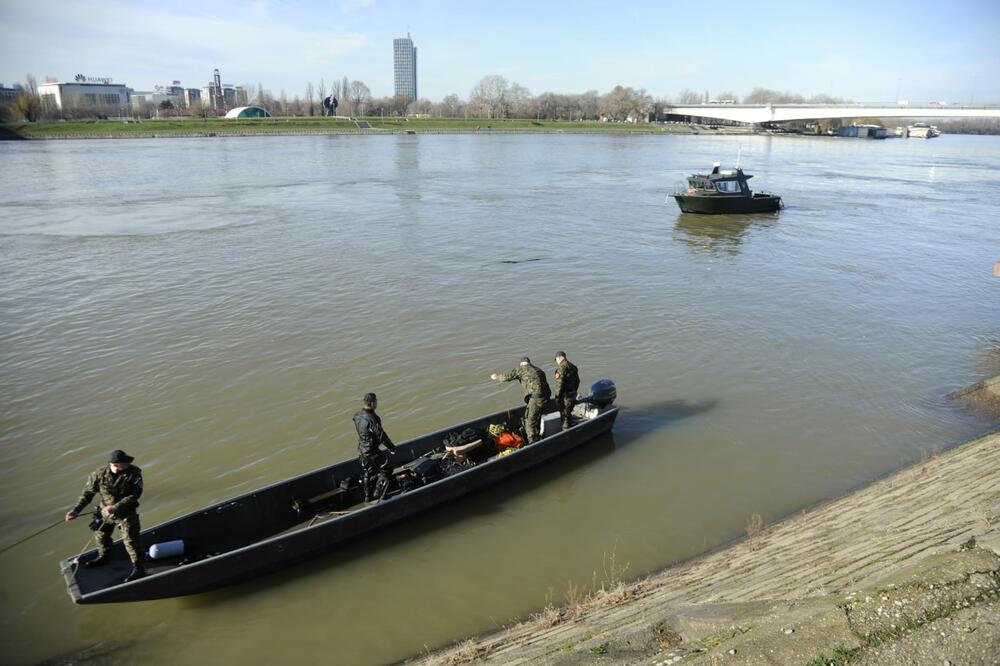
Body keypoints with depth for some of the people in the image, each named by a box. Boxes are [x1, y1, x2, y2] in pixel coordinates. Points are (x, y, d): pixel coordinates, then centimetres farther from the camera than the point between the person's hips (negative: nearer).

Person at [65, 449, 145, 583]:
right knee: (101, 534, 24)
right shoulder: (100, 474, -14)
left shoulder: (134, 474, -23)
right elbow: (88, 492, -6)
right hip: (106, 512, 5)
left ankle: (138, 569, 9)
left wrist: (116, 507, -35)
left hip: (127, 513, -5)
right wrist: (76, 509, -16)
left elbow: (133, 495, -26)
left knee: (130, 541, -4)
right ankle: (103, 557, 52)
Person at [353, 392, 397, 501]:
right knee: (387, 465, 9)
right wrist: (392, 448, -9)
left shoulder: (358, 416, -1)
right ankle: (378, 491, 10)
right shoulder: (372, 419, -27)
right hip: (371, 451, -9)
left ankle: (368, 496, 34)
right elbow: (382, 436, -21)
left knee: (367, 473, 22)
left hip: (361, 450, 9)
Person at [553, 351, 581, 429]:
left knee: (565, 416, 0)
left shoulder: (561, 368, -16)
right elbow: (577, 381, 18)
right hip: (572, 395, 8)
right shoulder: (573, 367, 11)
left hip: (565, 396, -8)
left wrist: (557, 396, -15)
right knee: (569, 413, 20)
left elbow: (560, 384, -21)